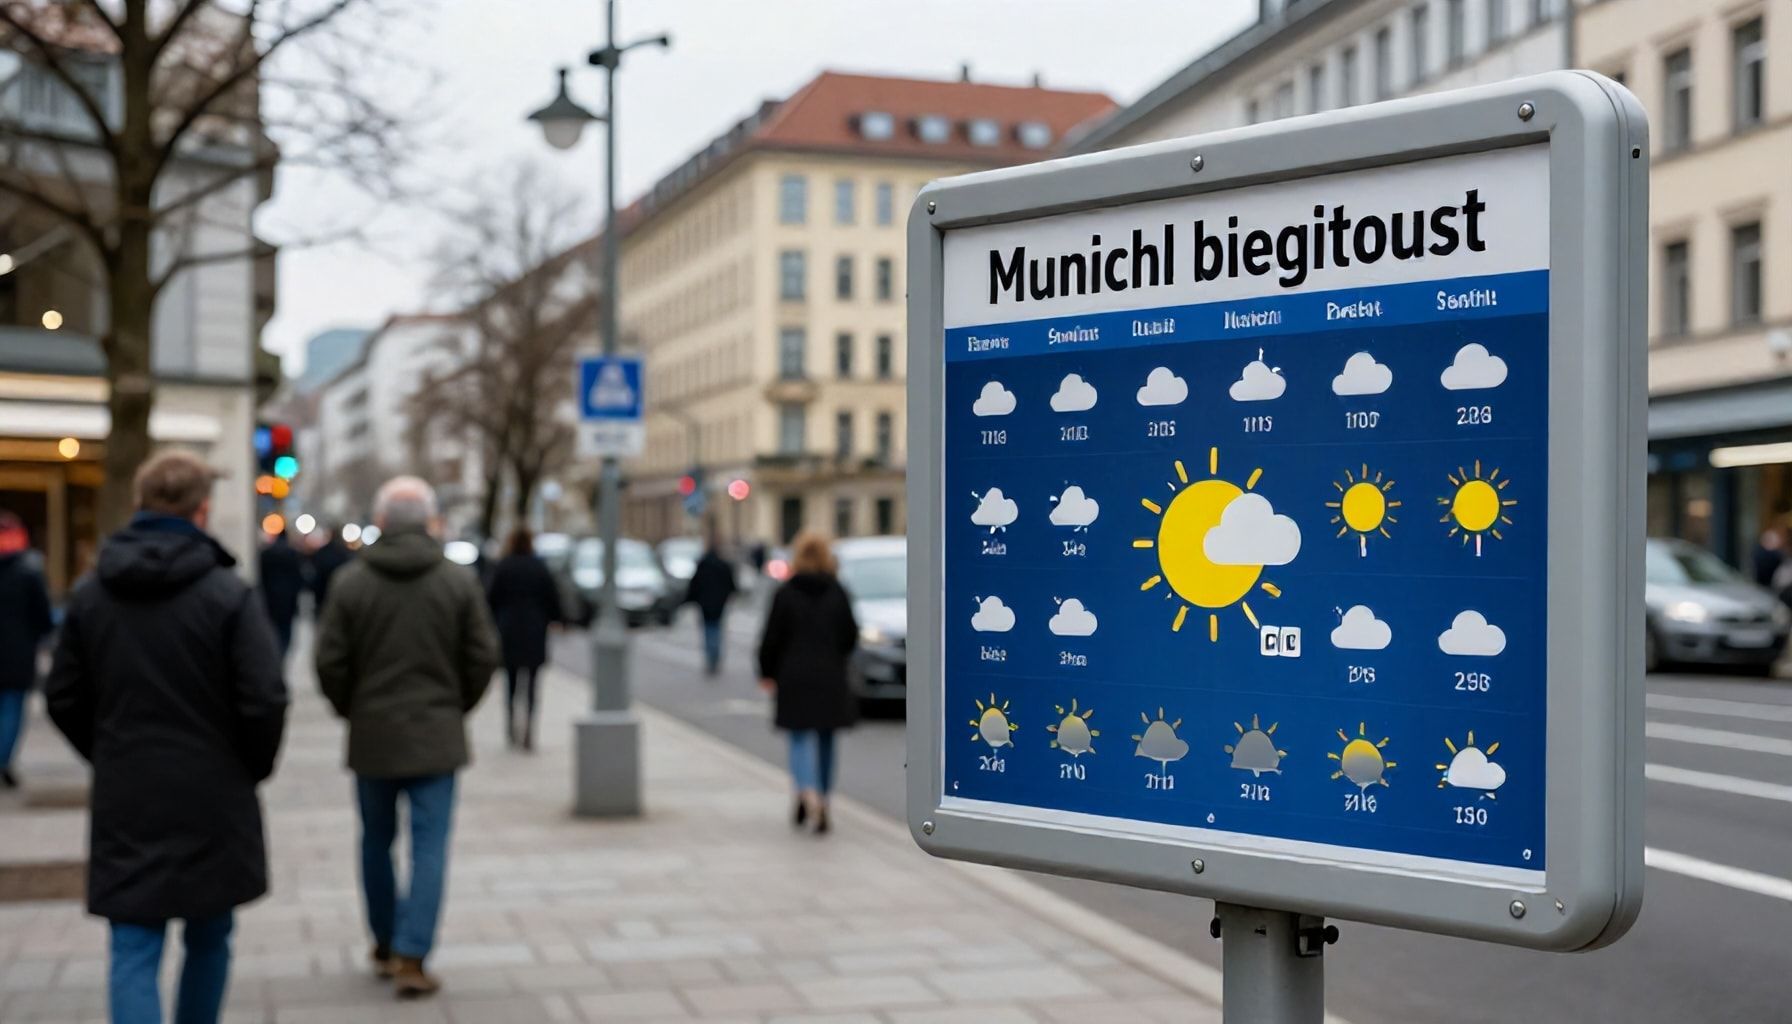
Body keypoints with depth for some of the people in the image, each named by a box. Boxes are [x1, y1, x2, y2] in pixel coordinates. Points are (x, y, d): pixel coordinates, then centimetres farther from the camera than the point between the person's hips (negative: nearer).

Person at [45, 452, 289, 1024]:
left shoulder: (89, 594, 2)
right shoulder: (228, 595, -11)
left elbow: (63, 699, 7)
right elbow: (265, 700, -15)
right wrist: (252, 766, 3)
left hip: (125, 804, 2)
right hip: (211, 801, -2)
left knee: (134, 953, 3)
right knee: (208, 940, 16)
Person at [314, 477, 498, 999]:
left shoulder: (350, 581, -5)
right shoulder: (458, 581, -5)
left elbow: (330, 661, -4)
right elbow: (483, 657, -4)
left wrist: (351, 709, 13)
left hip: (372, 736, 1)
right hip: (436, 735, -1)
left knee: (377, 841, 17)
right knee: (429, 847, 1)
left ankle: (386, 947, 28)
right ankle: (411, 959, -5)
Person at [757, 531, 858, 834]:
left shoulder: (785, 593, -7)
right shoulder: (838, 593, 0)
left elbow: (771, 638, -5)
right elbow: (851, 636, 3)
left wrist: (766, 672, 7)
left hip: (795, 676, -2)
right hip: (831, 678, 2)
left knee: (800, 738, 1)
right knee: (826, 740, 11)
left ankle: (808, 791, -24)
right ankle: (821, 805, 14)